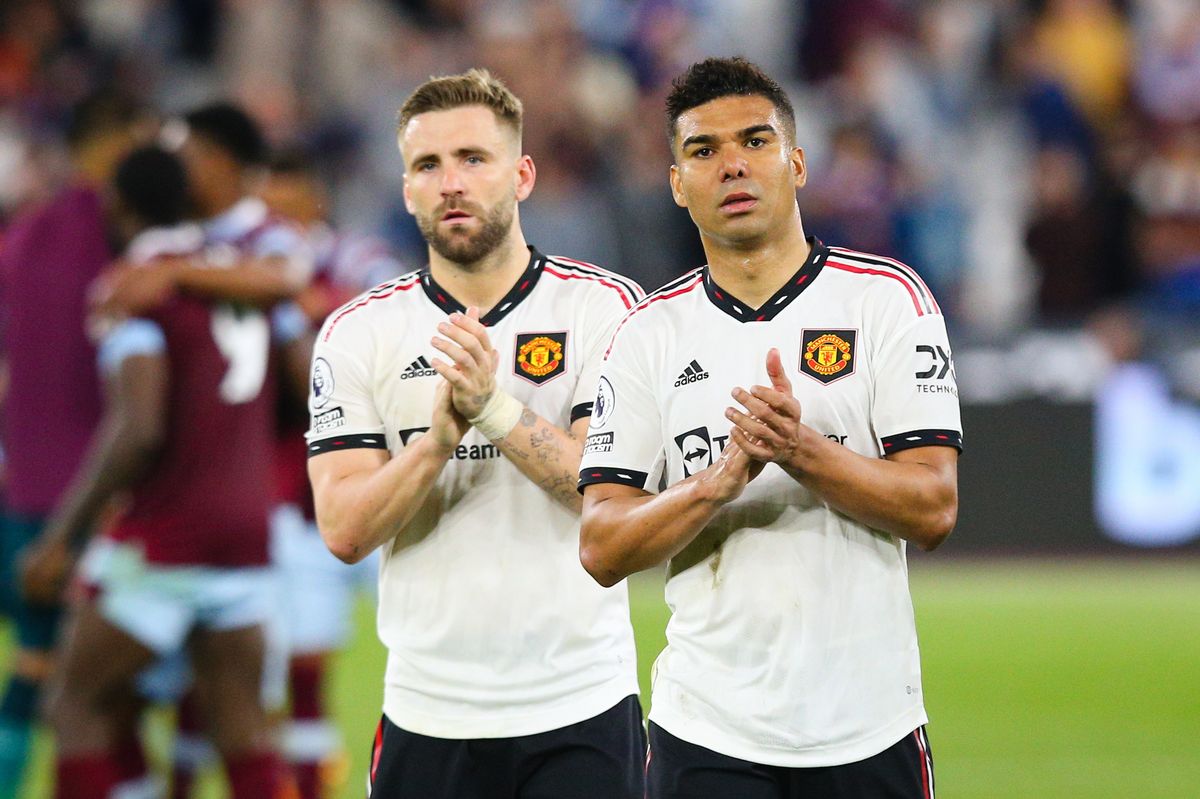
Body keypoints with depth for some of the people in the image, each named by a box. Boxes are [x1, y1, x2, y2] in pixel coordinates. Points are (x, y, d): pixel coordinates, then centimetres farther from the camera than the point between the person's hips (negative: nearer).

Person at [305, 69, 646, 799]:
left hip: (582, 709, -2)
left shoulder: (605, 307, -1)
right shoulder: (357, 333, 4)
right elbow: (345, 531, -4)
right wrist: (439, 437, -19)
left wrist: (498, 410, -23)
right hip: (428, 713, 2)